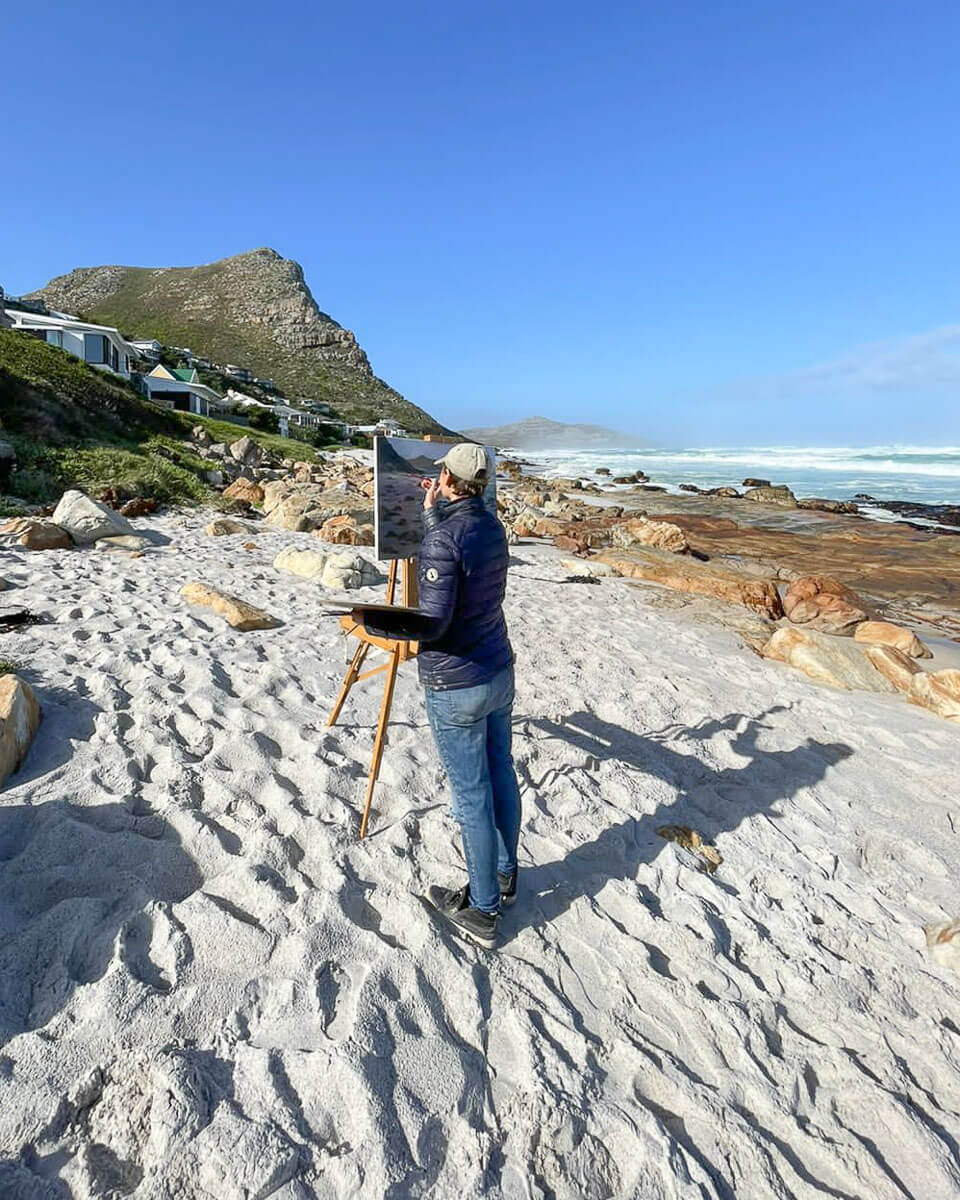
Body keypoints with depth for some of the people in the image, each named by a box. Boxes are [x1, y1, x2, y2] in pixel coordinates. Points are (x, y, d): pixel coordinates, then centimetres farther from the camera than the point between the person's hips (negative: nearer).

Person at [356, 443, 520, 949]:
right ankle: (505, 875, 39)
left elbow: (432, 623, -25)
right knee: (501, 775, 20)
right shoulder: (491, 526, 3)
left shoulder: (443, 539, -22)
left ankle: (482, 910, 20)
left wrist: (368, 621, -18)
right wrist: (433, 511, 24)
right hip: (499, 671, 8)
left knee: (472, 796, 4)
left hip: (456, 686, -8)